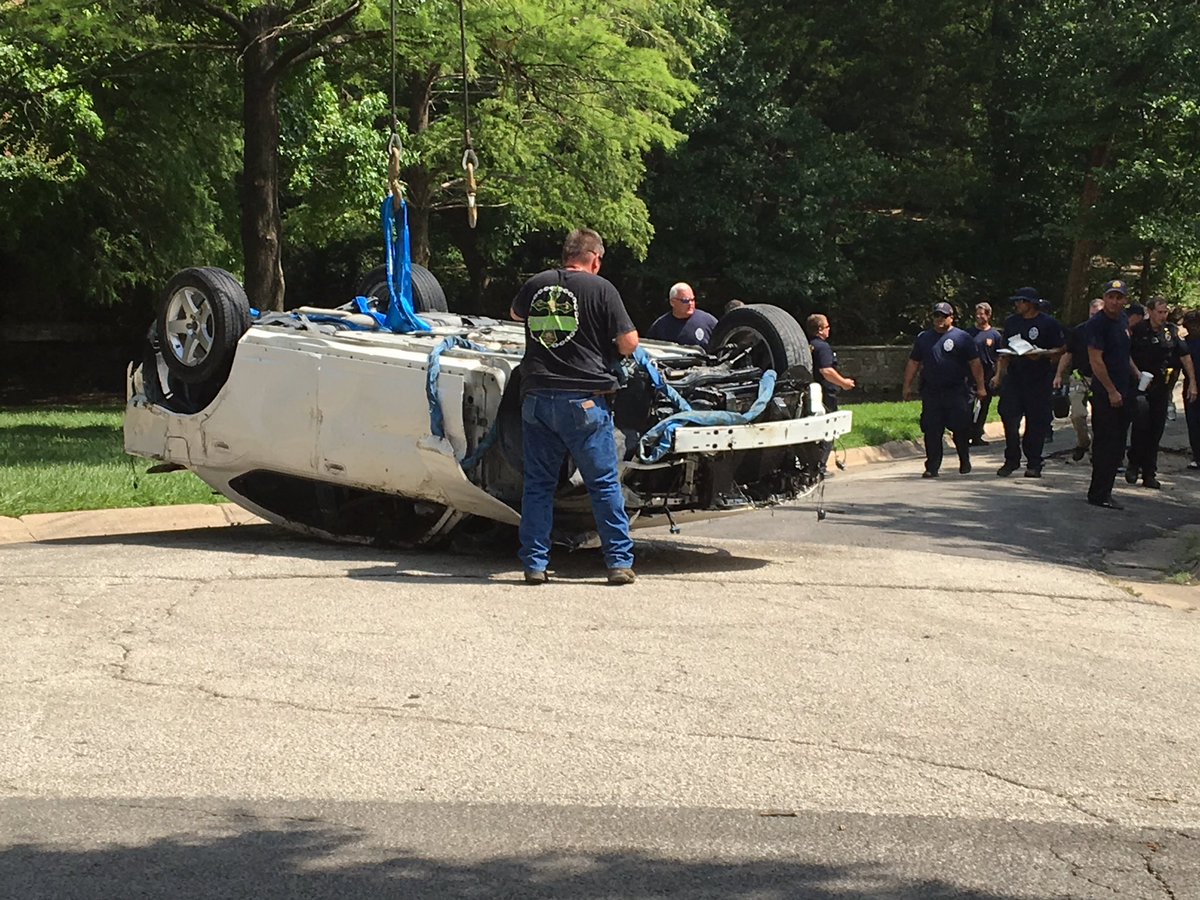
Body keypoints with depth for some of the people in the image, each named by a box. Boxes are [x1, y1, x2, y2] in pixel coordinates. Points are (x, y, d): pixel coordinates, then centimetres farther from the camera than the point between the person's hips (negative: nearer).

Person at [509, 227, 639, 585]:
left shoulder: (536, 285, 9)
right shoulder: (600, 288, -4)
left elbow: (516, 313, 31)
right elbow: (628, 344, -5)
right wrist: (604, 343, 17)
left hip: (536, 397, 3)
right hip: (584, 398, -3)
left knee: (538, 484, 10)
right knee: (604, 483, 5)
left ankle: (535, 564, 11)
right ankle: (619, 561, 6)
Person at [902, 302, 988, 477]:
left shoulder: (962, 338, 2)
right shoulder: (923, 338, 12)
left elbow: (975, 364, 1)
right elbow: (913, 363, 17)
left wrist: (980, 386, -3)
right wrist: (907, 386, 13)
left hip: (956, 392, -2)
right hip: (931, 392, 2)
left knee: (960, 429, 2)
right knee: (931, 431, -1)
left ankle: (965, 462, 21)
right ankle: (932, 467, 4)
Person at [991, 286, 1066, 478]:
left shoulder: (1048, 323, -2)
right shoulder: (1011, 322, 14)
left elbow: (1061, 350, -1)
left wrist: (1042, 354, -18)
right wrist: (999, 374, 13)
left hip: (1039, 380, -4)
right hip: (1013, 377, 4)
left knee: (1036, 422, 0)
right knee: (1009, 419, -4)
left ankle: (1034, 464, 9)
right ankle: (1011, 460, 9)